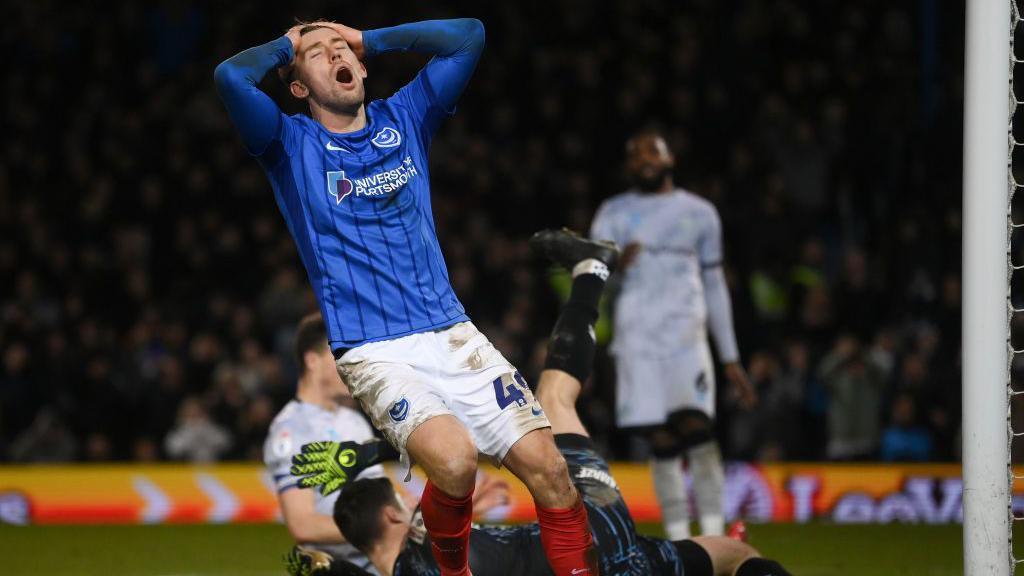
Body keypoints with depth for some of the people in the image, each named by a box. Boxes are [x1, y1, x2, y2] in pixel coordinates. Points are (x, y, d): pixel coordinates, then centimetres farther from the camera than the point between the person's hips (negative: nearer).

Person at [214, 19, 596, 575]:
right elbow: (231, 77, -12)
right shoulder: (291, 144, 6)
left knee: (548, 466, -12)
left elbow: (468, 36, 11)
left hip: (452, 336, 4)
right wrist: (287, 44, 8)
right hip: (374, 354, -4)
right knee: (454, 459, -29)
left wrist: (368, 39, 16)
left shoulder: (404, 118, 16)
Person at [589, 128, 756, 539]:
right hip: (636, 341, 0)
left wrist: (731, 359, 15)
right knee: (662, 444, -3)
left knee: (697, 429, -19)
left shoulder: (699, 213, 13)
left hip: (686, 337, 0)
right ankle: (679, 543, 2)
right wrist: (615, 265, -20)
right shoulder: (613, 215, 9)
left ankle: (715, 538, -19)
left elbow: (715, 287, 17)